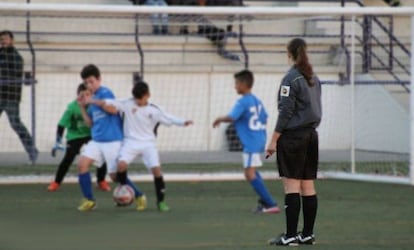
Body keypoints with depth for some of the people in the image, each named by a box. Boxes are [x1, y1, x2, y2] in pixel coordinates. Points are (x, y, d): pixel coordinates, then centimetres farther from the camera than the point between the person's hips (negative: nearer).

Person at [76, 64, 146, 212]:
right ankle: (89, 200, -4)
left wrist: (92, 101, -19)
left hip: (112, 140, -7)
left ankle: (139, 196, 18)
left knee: (115, 175, -4)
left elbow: (113, 109, -23)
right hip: (97, 140, 7)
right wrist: (82, 106, 6)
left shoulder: (105, 93, -7)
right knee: (82, 163, -13)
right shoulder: (93, 98, 15)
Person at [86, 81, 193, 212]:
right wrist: (91, 101, -18)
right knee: (121, 165, -24)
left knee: (156, 169, -15)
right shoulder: (127, 104, -4)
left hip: (148, 143, 0)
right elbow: (108, 103, -8)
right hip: (131, 141, 0)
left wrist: (184, 122, -20)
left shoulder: (154, 110, -3)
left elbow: (170, 119, -4)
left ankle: (161, 201, 0)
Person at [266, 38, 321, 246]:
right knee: (308, 186, 9)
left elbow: (286, 111, -14)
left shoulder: (291, 79, -12)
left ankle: (290, 235, -9)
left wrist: (274, 140, -10)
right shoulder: (313, 79, 11)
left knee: (291, 185, -7)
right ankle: (307, 234, 11)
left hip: (293, 135, -7)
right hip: (311, 135, 7)